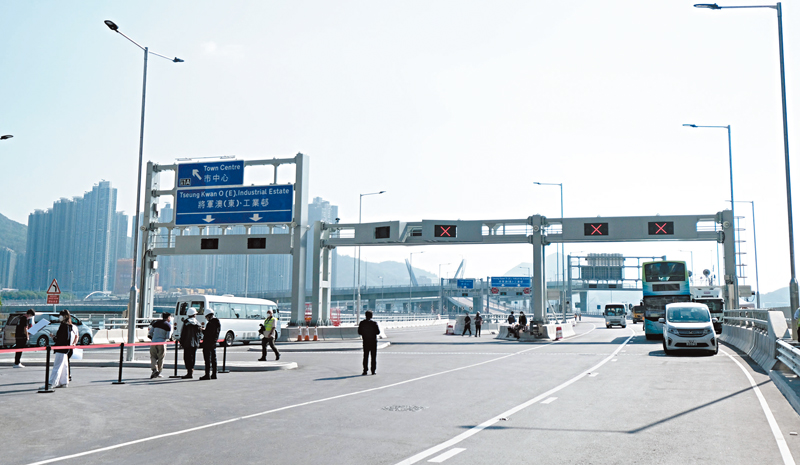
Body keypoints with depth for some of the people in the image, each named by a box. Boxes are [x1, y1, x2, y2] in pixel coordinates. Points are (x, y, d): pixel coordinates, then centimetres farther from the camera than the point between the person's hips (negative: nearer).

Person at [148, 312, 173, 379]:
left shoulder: (156, 323, 7)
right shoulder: (168, 325, -6)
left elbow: (150, 333, 9)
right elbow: (168, 337, -9)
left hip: (154, 342, 3)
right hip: (161, 343, -3)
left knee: (153, 356, 10)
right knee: (161, 358, 10)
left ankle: (154, 369, -11)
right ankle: (158, 372, 16)